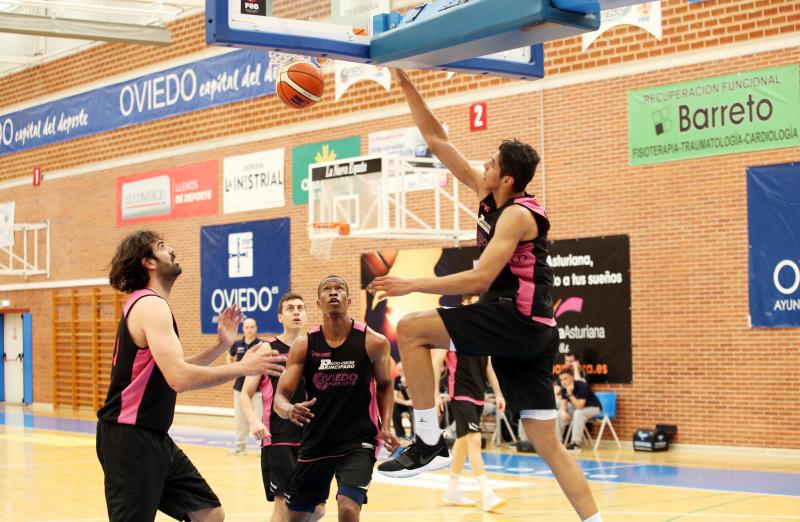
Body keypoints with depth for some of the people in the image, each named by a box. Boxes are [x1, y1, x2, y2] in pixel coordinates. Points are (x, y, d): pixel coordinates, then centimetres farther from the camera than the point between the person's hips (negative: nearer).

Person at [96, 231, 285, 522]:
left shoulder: (149, 305, 15)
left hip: (154, 438, 10)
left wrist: (221, 346, 12)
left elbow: (173, 368, 20)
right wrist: (242, 367, -20)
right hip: (129, 438, -10)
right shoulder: (150, 305, -16)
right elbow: (179, 378, -28)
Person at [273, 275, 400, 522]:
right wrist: (289, 410, -31)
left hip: (358, 441, -3)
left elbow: (384, 385, 10)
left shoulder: (373, 342, -8)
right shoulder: (303, 345, -5)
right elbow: (280, 396, -7)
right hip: (315, 441, 3)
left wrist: (386, 426, -4)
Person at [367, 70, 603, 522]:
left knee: (411, 329, -11)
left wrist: (413, 285, -17)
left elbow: (480, 278, -20)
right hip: (525, 330, 9)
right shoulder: (490, 194, 13)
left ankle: (429, 444, -10)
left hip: (519, 321, -9)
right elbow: (438, 141, 15)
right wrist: (408, 87, 12)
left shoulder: (517, 214, -11)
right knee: (548, 444, 7)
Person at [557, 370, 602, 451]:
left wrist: (570, 394, -44)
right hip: (577, 407, 7)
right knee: (559, 413, -11)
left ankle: (576, 443, -34)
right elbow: (563, 404, -6)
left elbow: (579, 406, -36)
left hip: (593, 408, -7)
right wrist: (563, 411, -29)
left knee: (578, 413, -37)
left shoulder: (582, 386, -30)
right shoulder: (564, 388, -9)